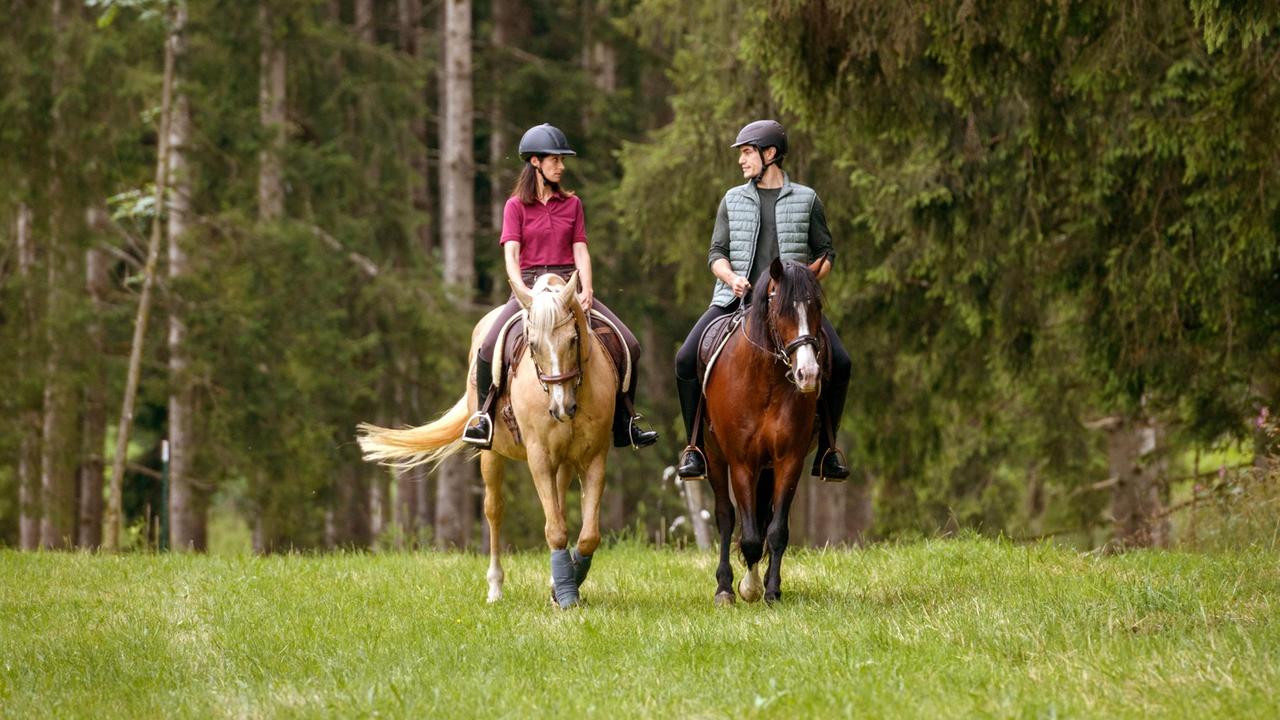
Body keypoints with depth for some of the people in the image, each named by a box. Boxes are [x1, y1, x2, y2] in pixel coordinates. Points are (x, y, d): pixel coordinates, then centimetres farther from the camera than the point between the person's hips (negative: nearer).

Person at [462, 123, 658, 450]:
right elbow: (511, 255, -8)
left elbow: (581, 252, 5)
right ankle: (484, 417, -8)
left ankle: (624, 424, 0)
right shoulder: (516, 206, 3)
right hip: (529, 284, -3)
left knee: (629, 346, -11)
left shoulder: (572, 204, 12)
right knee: (490, 348, -28)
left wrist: (586, 291, -13)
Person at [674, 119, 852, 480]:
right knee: (687, 359, -18)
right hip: (738, 298, 1)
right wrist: (731, 278, -11)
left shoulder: (806, 200, 9)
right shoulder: (733, 200, 15)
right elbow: (717, 253, 11)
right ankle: (694, 448, -6)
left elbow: (825, 253, 12)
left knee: (839, 362, -20)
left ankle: (826, 450, -4)